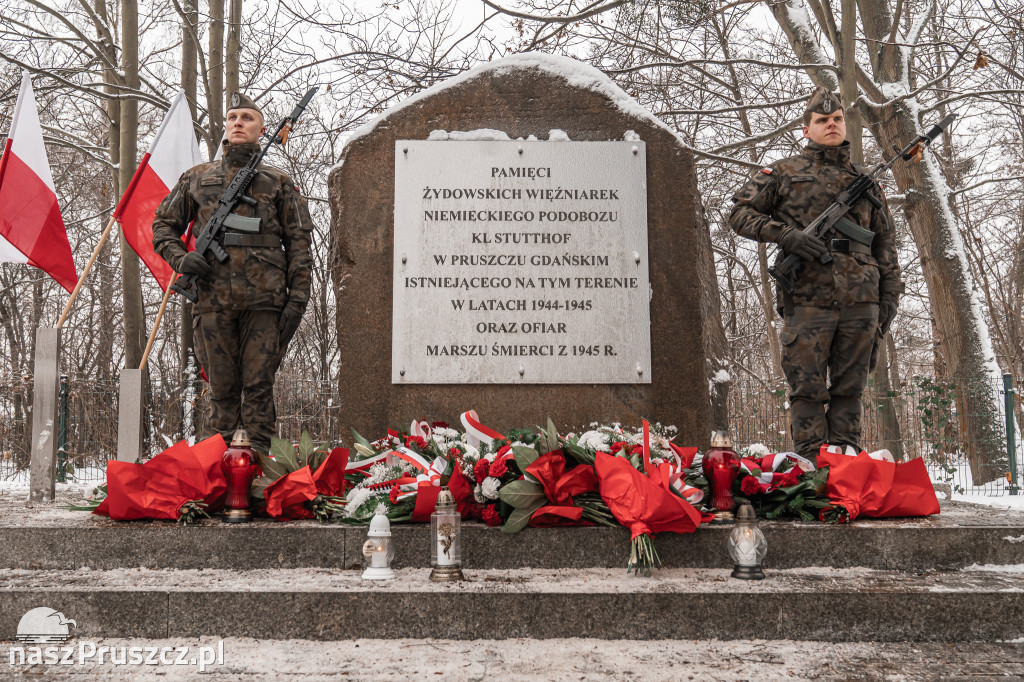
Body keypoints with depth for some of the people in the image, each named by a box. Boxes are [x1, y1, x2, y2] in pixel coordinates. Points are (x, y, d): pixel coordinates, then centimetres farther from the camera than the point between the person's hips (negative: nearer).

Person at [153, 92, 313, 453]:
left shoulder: (279, 183, 13)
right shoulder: (197, 178, 18)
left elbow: (298, 242, 8)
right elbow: (163, 224, 23)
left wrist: (297, 299, -2)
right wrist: (180, 258, 1)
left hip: (264, 299, -1)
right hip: (213, 298, 2)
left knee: (259, 386, -1)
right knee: (222, 387, 5)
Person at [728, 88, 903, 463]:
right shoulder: (784, 172, 11)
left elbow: (885, 243, 22)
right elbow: (740, 212, 6)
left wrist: (889, 295, 12)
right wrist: (785, 234, -10)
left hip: (860, 301, 3)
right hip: (808, 297, -3)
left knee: (849, 388, 5)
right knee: (807, 389, -2)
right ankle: (812, 463, 3)